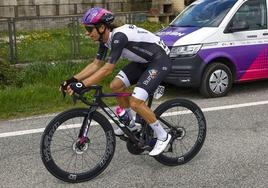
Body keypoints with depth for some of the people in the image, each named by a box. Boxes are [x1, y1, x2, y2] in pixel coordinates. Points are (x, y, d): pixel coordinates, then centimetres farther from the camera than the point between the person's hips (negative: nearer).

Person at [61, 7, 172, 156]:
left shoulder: (119, 37, -29)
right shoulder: (105, 38, -2)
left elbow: (107, 69, -34)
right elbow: (96, 64, 2)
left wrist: (82, 85, -37)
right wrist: (74, 80, -7)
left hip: (160, 61, -9)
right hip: (143, 61, 9)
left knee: (135, 102, -18)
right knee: (115, 86, -1)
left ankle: (163, 137, -2)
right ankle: (131, 123, 18)